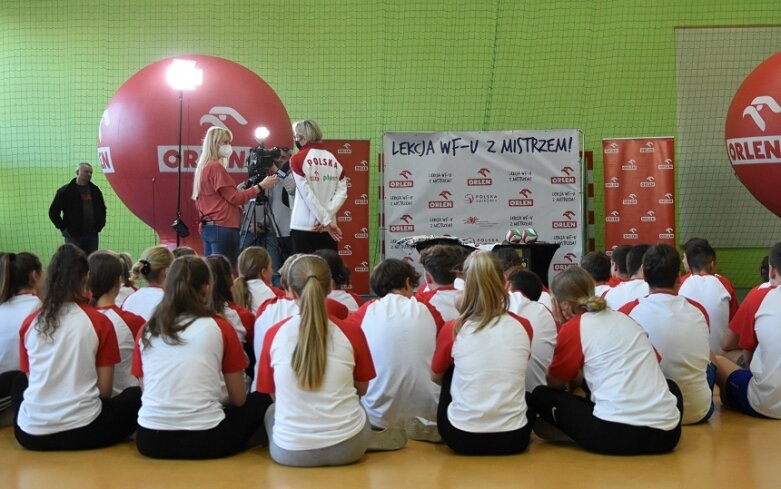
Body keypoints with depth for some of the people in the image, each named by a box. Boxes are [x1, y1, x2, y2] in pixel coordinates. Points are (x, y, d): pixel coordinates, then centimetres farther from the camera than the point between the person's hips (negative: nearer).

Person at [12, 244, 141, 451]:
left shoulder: (30, 323, 4)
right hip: (83, 430, -3)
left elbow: (31, 379, 15)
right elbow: (104, 390, 0)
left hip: (30, 433, 3)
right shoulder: (99, 322, -5)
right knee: (135, 396, 22)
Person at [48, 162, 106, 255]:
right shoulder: (65, 191, -2)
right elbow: (53, 211, 0)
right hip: (73, 236, -4)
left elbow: (102, 209, 23)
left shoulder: (95, 190, 12)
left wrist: (100, 225, 12)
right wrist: (62, 227, -6)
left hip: (92, 236, 4)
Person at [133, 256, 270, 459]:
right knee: (259, 401, 21)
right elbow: (238, 398, 5)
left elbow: (147, 390, 16)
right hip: (205, 440, -4)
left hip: (150, 440, 4)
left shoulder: (146, 331, 7)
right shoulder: (220, 328, -1)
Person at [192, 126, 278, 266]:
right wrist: (261, 186, -11)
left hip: (208, 227, 10)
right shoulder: (216, 167, -11)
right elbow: (235, 198, -12)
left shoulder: (203, 167, 17)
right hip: (223, 228, -10)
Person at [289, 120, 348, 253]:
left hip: (304, 226, -4)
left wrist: (326, 220, -11)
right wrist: (327, 217, -6)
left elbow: (306, 193, -11)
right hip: (328, 227, 4)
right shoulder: (333, 159, 9)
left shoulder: (297, 159, -4)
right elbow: (342, 192, 1)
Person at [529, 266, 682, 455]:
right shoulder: (624, 318, 18)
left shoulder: (573, 328, 0)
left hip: (617, 435, -5)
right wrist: (577, 378, 27)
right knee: (672, 387, 40)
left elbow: (555, 383, 13)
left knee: (542, 397, 16)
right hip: (666, 434, 5)